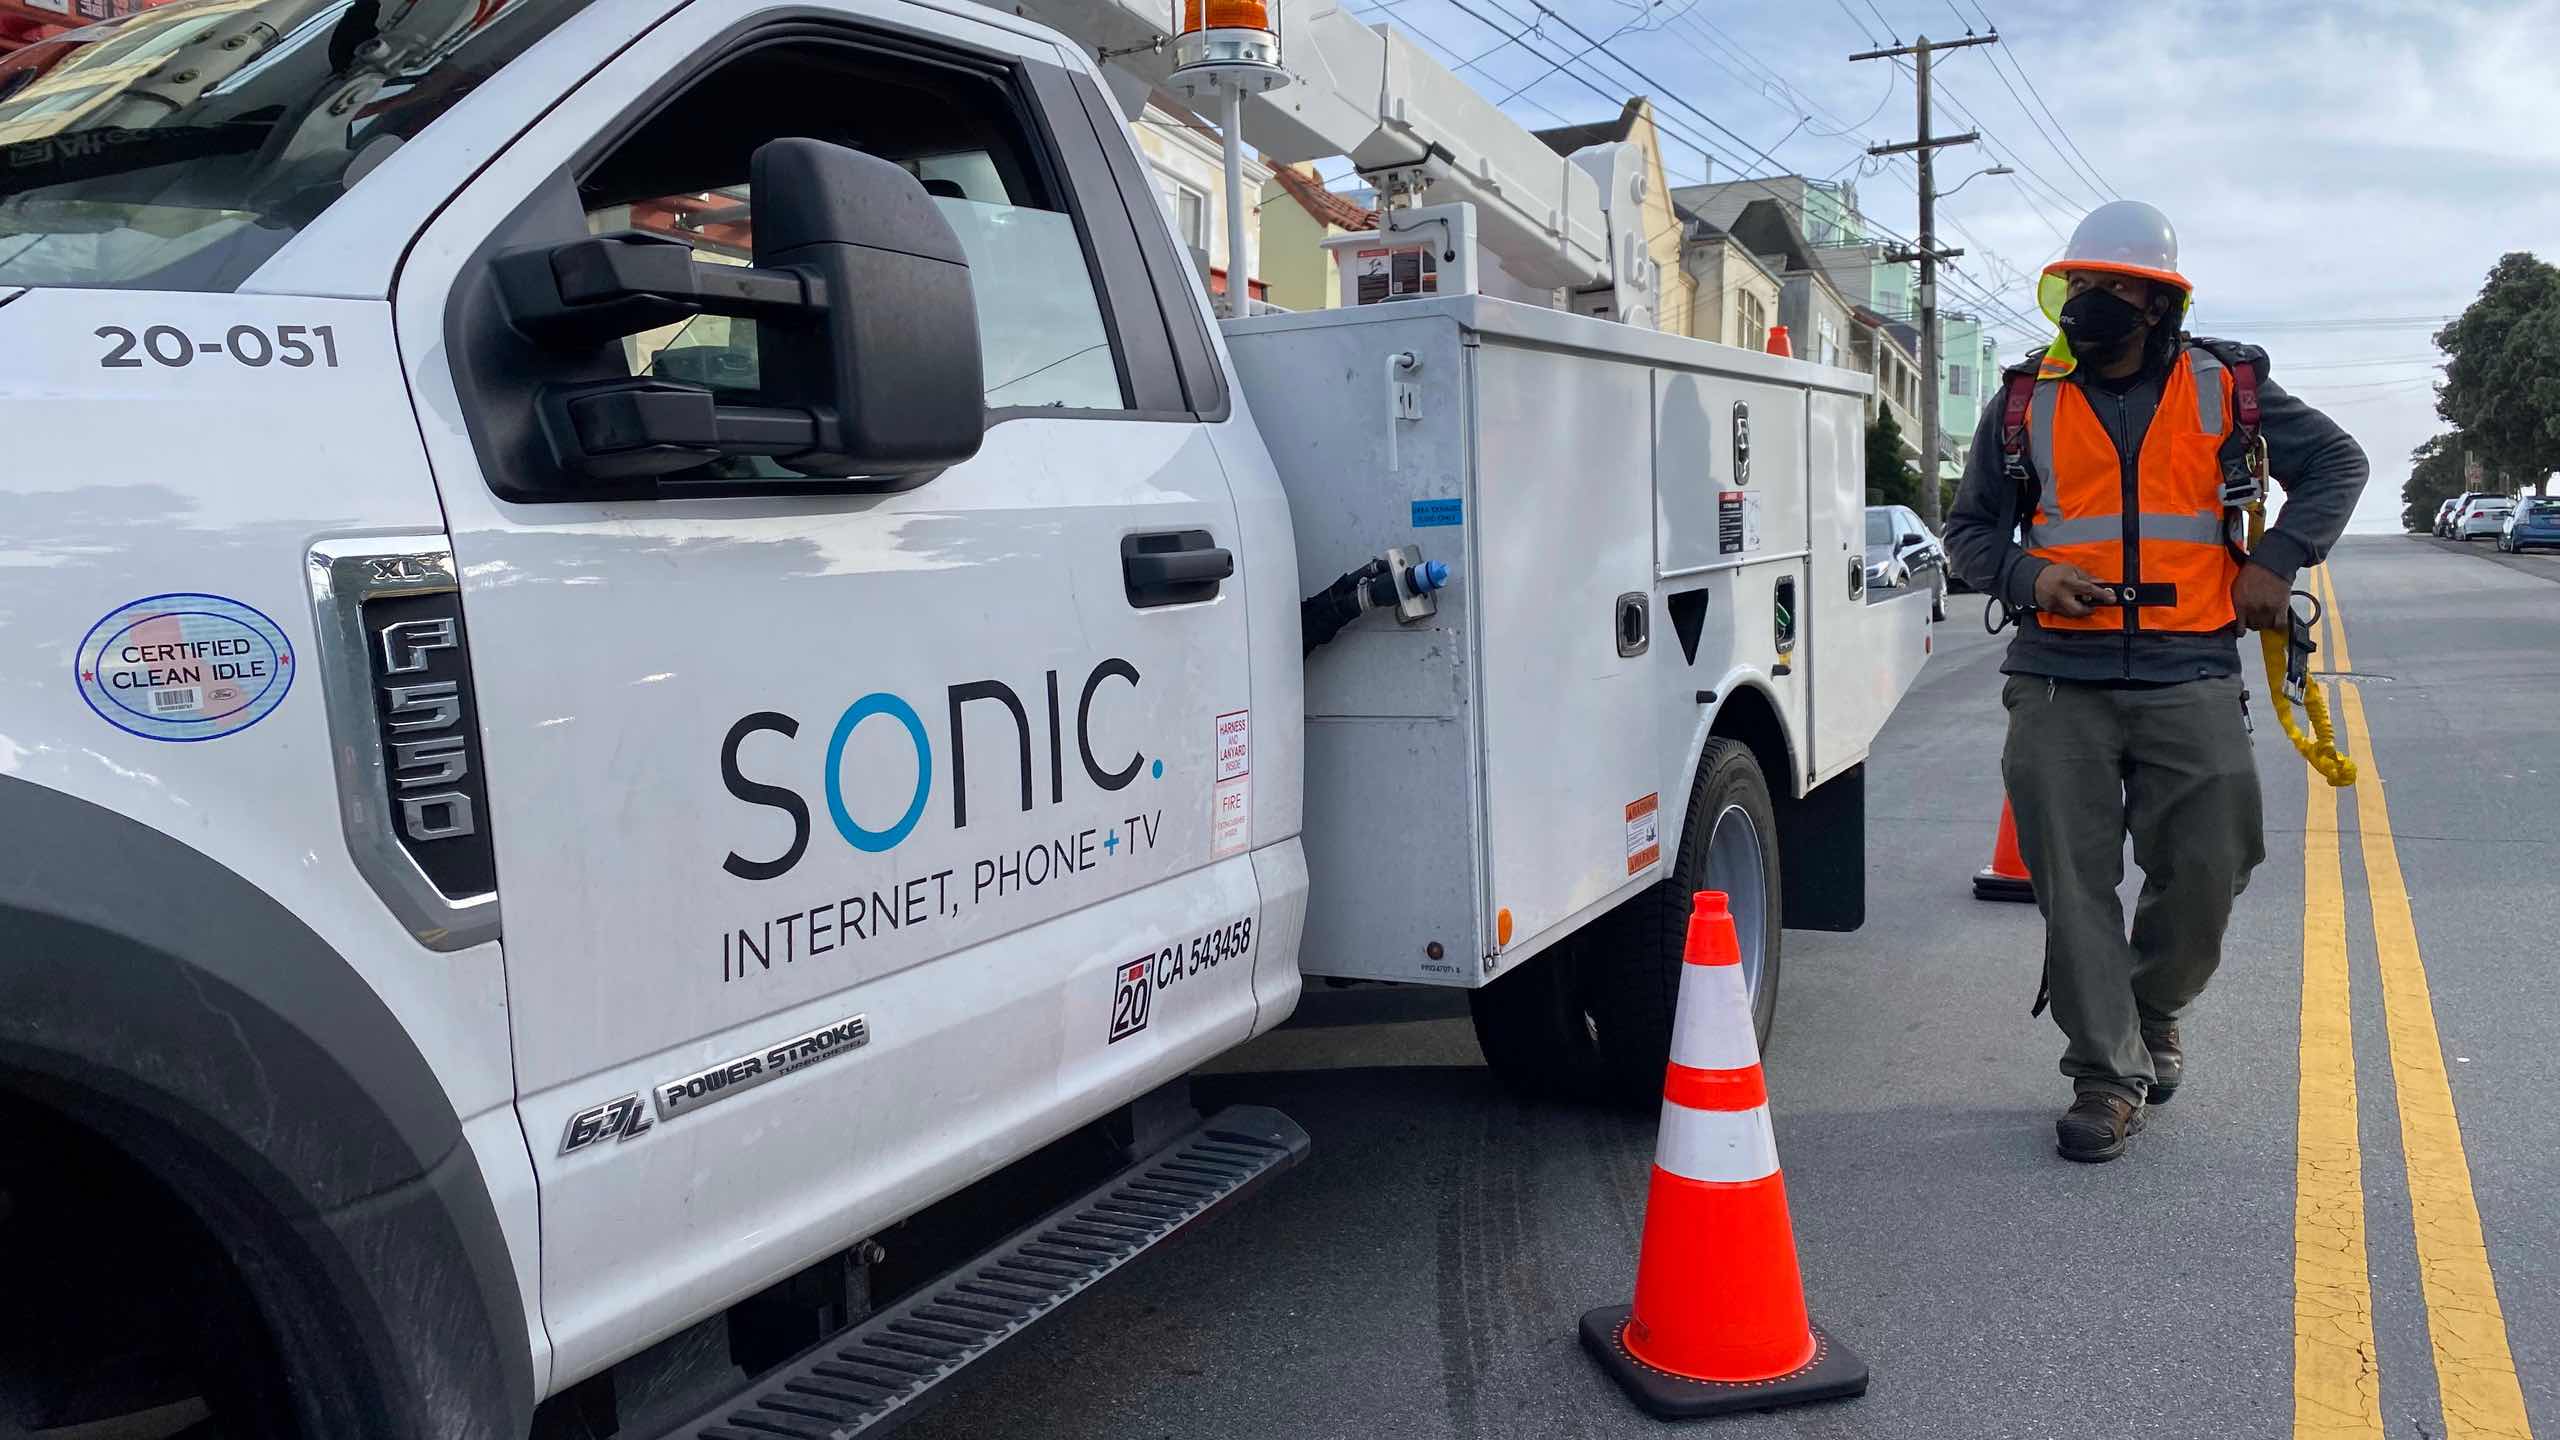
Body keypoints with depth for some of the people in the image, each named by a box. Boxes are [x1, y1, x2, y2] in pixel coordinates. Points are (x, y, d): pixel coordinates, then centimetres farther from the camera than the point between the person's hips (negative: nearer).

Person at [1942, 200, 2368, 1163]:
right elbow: (1969, 529, 15)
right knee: (2074, 885, -2)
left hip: (2192, 680, 0)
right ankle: (2109, 1074, 10)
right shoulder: (2025, 403, 8)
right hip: (2057, 684, 0)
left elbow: (2337, 462, 19)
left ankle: (2156, 1009, 32)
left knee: (2209, 867, 3)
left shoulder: (2224, 387, 8)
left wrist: (2277, 561, 4)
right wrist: (2026, 576, -6)